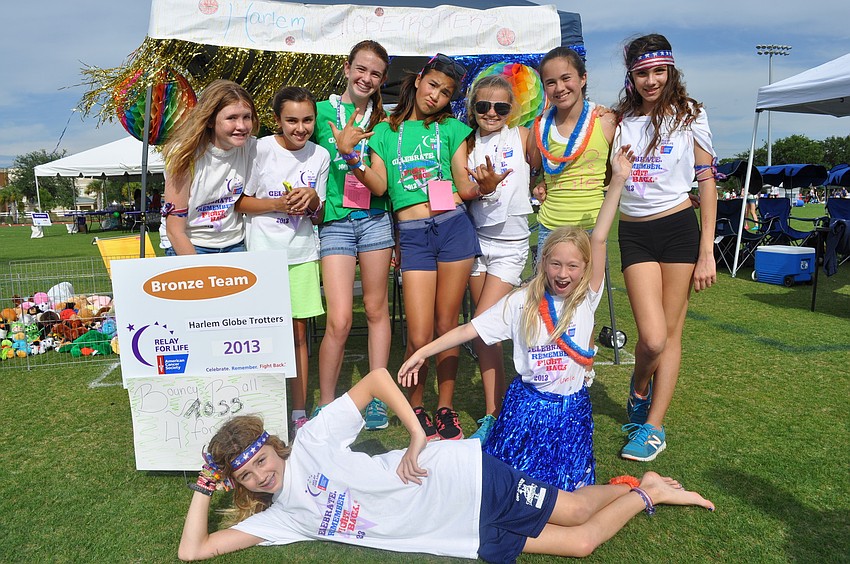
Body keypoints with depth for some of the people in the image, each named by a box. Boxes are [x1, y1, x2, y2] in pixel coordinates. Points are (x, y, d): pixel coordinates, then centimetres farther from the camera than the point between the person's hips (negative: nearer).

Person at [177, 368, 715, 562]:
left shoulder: (313, 442, -13)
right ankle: (638, 490, 29)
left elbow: (376, 377, -14)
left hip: (462, 477, -5)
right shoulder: (278, 518, 5)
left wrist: (418, 438, -19)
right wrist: (205, 486, 2)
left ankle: (644, 491, 31)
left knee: (574, 513, 1)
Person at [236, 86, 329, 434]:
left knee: (298, 332, 7)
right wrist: (278, 204, -17)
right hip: (262, 254, -3)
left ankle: (300, 412, 17)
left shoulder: (320, 155, 5)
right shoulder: (260, 150, -6)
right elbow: (240, 202, -2)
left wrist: (312, 200, -12)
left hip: (302, 255, 3)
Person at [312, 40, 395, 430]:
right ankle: (325, 405, 9)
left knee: (376, 309, 8)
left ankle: (377, 397, 20)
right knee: (339, 320, -9)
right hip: (336, 221, -2)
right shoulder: (321, 112, 5)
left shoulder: (381, 121, 12)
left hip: (375, 218, 3)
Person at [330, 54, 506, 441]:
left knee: (446, 325, 5)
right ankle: (416, 406, 21)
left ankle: (446, 408, 23)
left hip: (453, 226, 0)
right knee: (419, 336, -5)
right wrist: (349, 155, -9)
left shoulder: (450, 128, 12)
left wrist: (484, 186, -14)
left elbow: (465, 189, 6)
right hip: (412, 235, 0)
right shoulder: (385, 131, 14)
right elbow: (378, 186, 3)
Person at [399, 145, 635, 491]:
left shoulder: (586, 298, -5)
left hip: (571, 408, 0)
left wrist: (617, 181, -24)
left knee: (566, 486, -7)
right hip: (527, 404, 0)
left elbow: (599, 239, -16)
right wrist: (422, 352, -4)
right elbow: (470, 329, -3)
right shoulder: (522, 302, -4)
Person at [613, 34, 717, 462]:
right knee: (652, 339, -9)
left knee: (670, 332, 2)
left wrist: (707, 253, -4)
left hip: (678, 229, -1)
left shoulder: (689, 115, 3)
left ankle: (653, 426, 15)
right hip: (633, 233, 1)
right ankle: (639, 391, 25)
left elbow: (707, 183, 2)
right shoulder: (618, 120, 8)